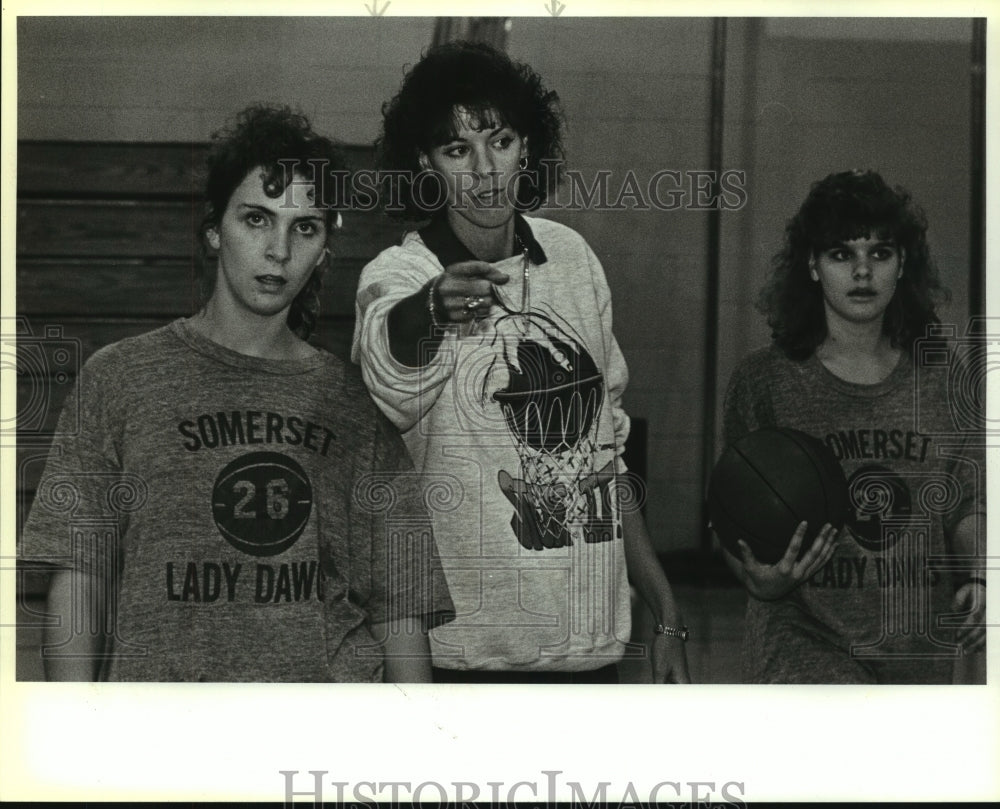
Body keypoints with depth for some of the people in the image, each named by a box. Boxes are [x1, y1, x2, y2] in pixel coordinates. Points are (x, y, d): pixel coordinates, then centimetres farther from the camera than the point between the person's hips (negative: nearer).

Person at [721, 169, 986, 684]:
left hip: (919, 648, 4)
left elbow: (967, 506, 14)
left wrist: (978, 578, -4)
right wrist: (761, 580, -18)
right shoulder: (763, 381, -3)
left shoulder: (943, 372, 5)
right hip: (803, 640, -3)